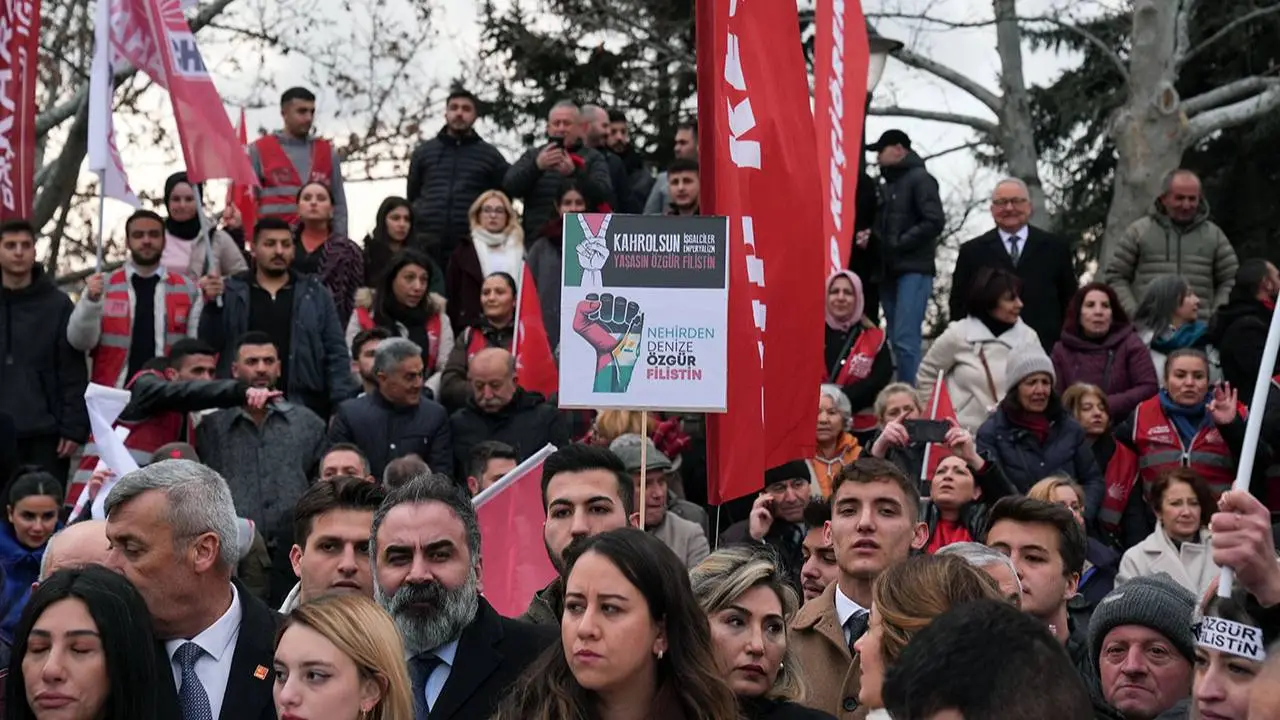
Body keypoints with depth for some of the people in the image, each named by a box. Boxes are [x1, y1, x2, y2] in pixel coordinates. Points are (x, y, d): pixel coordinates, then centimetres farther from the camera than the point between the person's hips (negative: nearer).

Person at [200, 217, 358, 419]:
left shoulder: (315, 293, 9)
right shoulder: (230, 292, 8)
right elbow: (208, 344, 3)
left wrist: (343, 405, -6)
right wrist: (212, 304, -12)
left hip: (305, 407, 1)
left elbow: (336, 353, 5)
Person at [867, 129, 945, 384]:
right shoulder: (886, 185, 21)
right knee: (898, 341, 7)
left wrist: (898, 244, -13)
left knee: (905, 339, -16)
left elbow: (934, 221, -13)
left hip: (914, 270, -8)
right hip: (890, 271, 8)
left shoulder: (919, 179, -3)